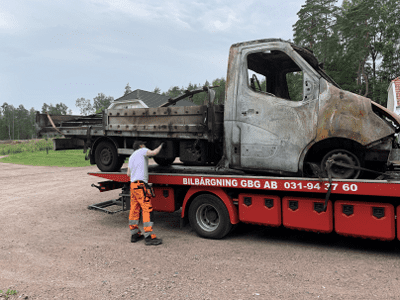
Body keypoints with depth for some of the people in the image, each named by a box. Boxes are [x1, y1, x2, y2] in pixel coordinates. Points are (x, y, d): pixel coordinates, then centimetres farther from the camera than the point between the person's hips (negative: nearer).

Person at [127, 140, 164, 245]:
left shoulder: (131, 156, 25)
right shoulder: (142, 151, 3)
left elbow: (128, 174, 26)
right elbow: (154, 153, -14)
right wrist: (161, 146, 1)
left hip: (132, 184, 9)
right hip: (140, 184, -9)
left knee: (134, 210, 11)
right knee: (147, 209, -10)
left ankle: (134, 234, 16)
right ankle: (149, 236, -13)